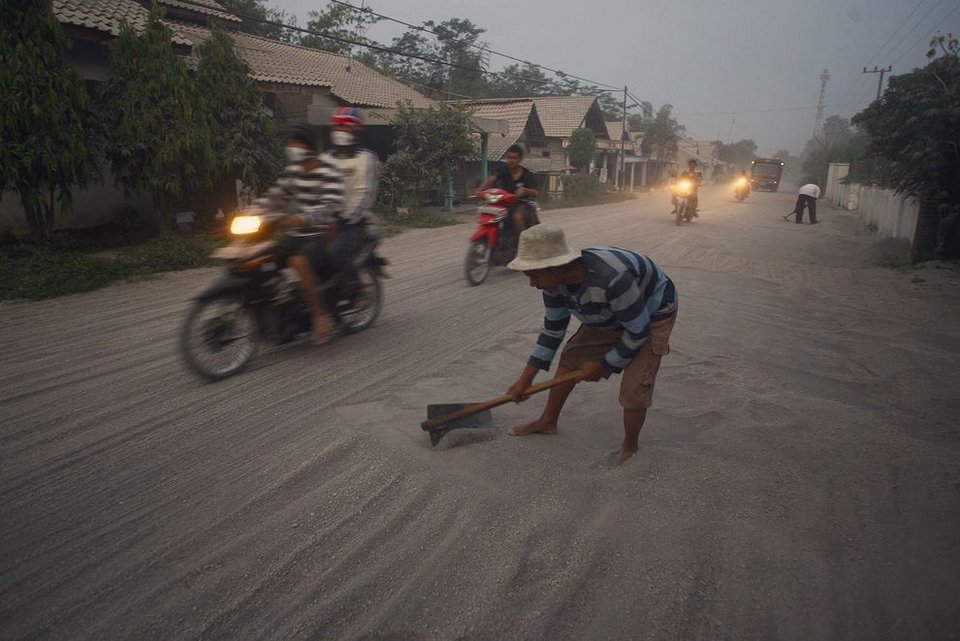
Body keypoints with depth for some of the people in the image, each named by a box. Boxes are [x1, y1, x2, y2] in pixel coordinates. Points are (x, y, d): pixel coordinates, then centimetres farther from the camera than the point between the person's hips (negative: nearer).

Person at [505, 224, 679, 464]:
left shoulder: (612, 279, -43)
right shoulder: (556, 279, -19)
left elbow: (637, 332, -29)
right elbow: (553, 329, -4)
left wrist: (603, 365, -15)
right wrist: (525, 379, -2)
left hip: (653, 316, -7)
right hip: (612, 315, 7)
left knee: (634, 388, -14)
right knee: (571, 356, 10)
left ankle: (629, 449, 14)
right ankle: (548, 421, 29)